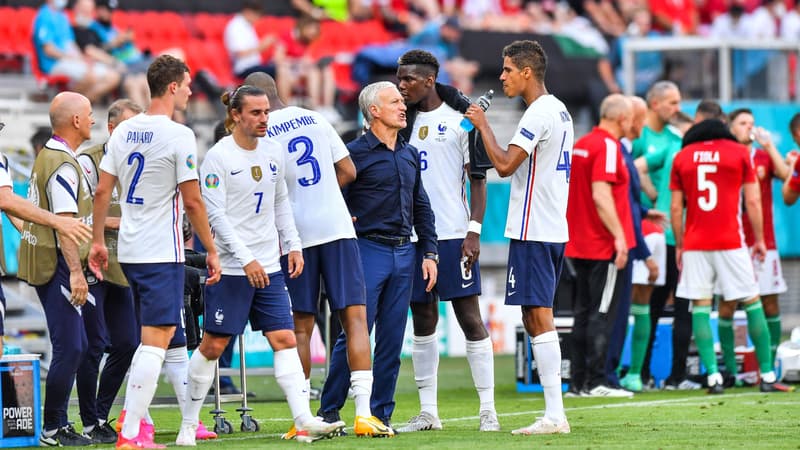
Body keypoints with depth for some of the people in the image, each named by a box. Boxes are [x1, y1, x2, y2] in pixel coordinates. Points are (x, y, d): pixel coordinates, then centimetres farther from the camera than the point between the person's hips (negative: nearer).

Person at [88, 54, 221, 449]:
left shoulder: (123, 132, 9)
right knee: (156, 341, -7)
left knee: (150, 338, 21)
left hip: (128, 252, 8)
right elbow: (192, 201, -11)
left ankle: (133, 416, 17)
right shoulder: (178, 136, -12)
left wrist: (98, 241, 19)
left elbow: (102, 192, 11)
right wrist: (212, 251, -4)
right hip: (163, 253, -7)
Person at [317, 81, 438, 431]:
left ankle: (382, 413, 11)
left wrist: (430, 253, 12)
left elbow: (421, 207, 19)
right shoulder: (356, 152, -5)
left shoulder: (409, 154, 15)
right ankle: (329, 411, 0)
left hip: (404, 254, 6)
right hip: (368, 252, -6)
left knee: (392, 339, 6)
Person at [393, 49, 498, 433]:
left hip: (453, 233, -5)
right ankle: (427, 412, 11)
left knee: (469, 316, -5)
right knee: (422, 321, 7)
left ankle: (488, 410, -3)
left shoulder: (459, 121, -3)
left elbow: (478, 179, -5)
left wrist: (474, 230, -13)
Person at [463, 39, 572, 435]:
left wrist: (483, 125, -10)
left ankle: (554, 415, -12)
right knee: (536, 318, 11)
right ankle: (553, 412, 10)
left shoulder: (539, 113, -14)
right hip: (554, 228, 10)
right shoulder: (560, 111, 17)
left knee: (539, 317, -10)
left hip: (533, 231, -10)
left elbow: (505, 164, -21)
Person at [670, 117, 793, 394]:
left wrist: (679, 245, 16)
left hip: (694, 244, 2)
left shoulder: (682, 157, 9)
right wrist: (759, 240, 10)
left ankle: (713, 377, -6)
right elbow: (752, 202, 2)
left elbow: (676, 208, 8)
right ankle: (768, 376, 6)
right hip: (730, 242, -1)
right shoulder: (739, 153, 4)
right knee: (751, 303, 5)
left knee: (700, 307, 3)